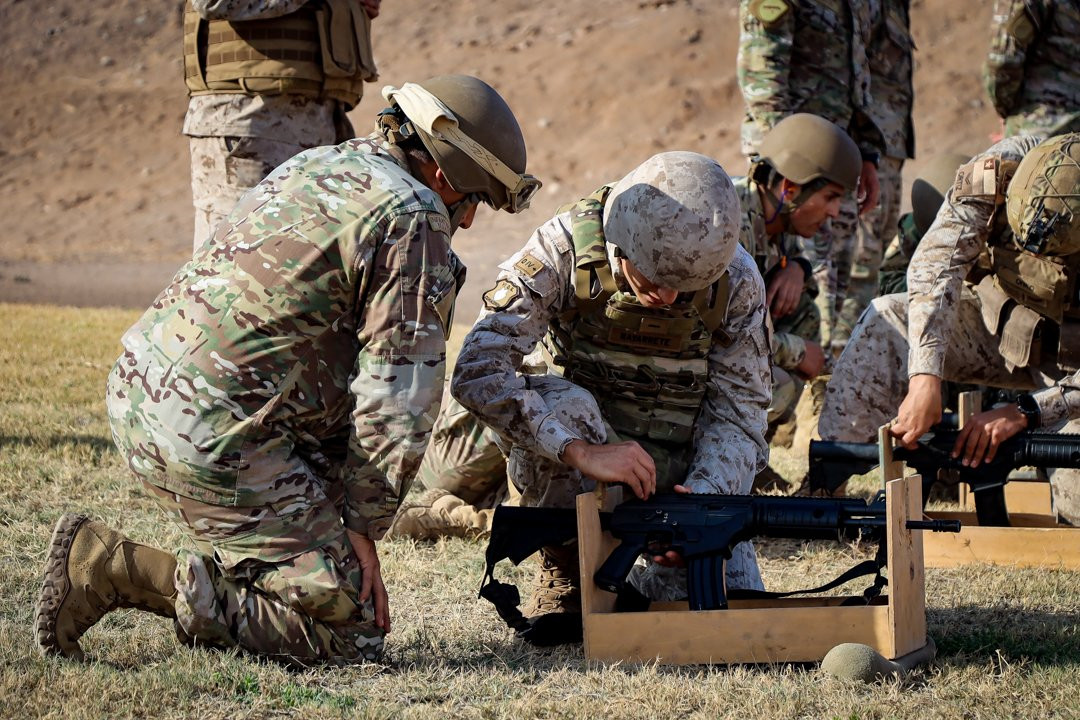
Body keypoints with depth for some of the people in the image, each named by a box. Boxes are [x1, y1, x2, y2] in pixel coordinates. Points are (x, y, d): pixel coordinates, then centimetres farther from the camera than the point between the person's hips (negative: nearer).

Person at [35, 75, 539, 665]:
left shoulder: (314, 167, 19)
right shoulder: (413, 221, -9)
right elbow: (399, 400, -12)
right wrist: (362, 524, -1)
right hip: (214, 435, -10)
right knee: (349, 632, -6)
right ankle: (113, 568, -11)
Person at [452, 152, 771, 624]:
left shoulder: (737, 283, -12)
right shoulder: (565, 250, -21)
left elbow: (737, 410, -8)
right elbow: (477, 372, -30)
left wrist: (703, 497, -29)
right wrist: (582, 450, -41)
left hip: (684, 473, 2)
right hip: (565, 469, -2)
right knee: (564, 405, -35)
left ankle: (640, 586, 18)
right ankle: (568, 577, -15)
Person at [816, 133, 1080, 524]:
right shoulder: (998, 172, -27)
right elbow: (936, 264, -33)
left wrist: (1025, 411, -36)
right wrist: (925, 378, -45)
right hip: (1000, 322, 3)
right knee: (888, 319, -24)